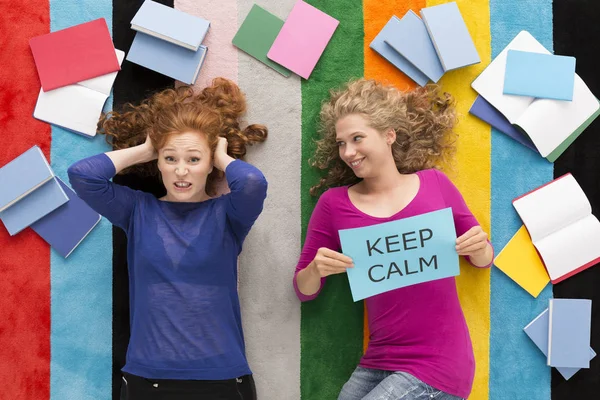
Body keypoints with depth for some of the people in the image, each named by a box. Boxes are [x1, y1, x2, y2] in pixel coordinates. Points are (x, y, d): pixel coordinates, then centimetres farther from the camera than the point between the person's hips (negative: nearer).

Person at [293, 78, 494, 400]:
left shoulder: (434, 183, -1)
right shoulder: (334, 203, -2)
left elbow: (483, 259, 11)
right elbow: (304, 291, 5)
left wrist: (479, 248, -11)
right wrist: (315, 270, -16)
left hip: (438, 365, -2)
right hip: (377, 364, 2)